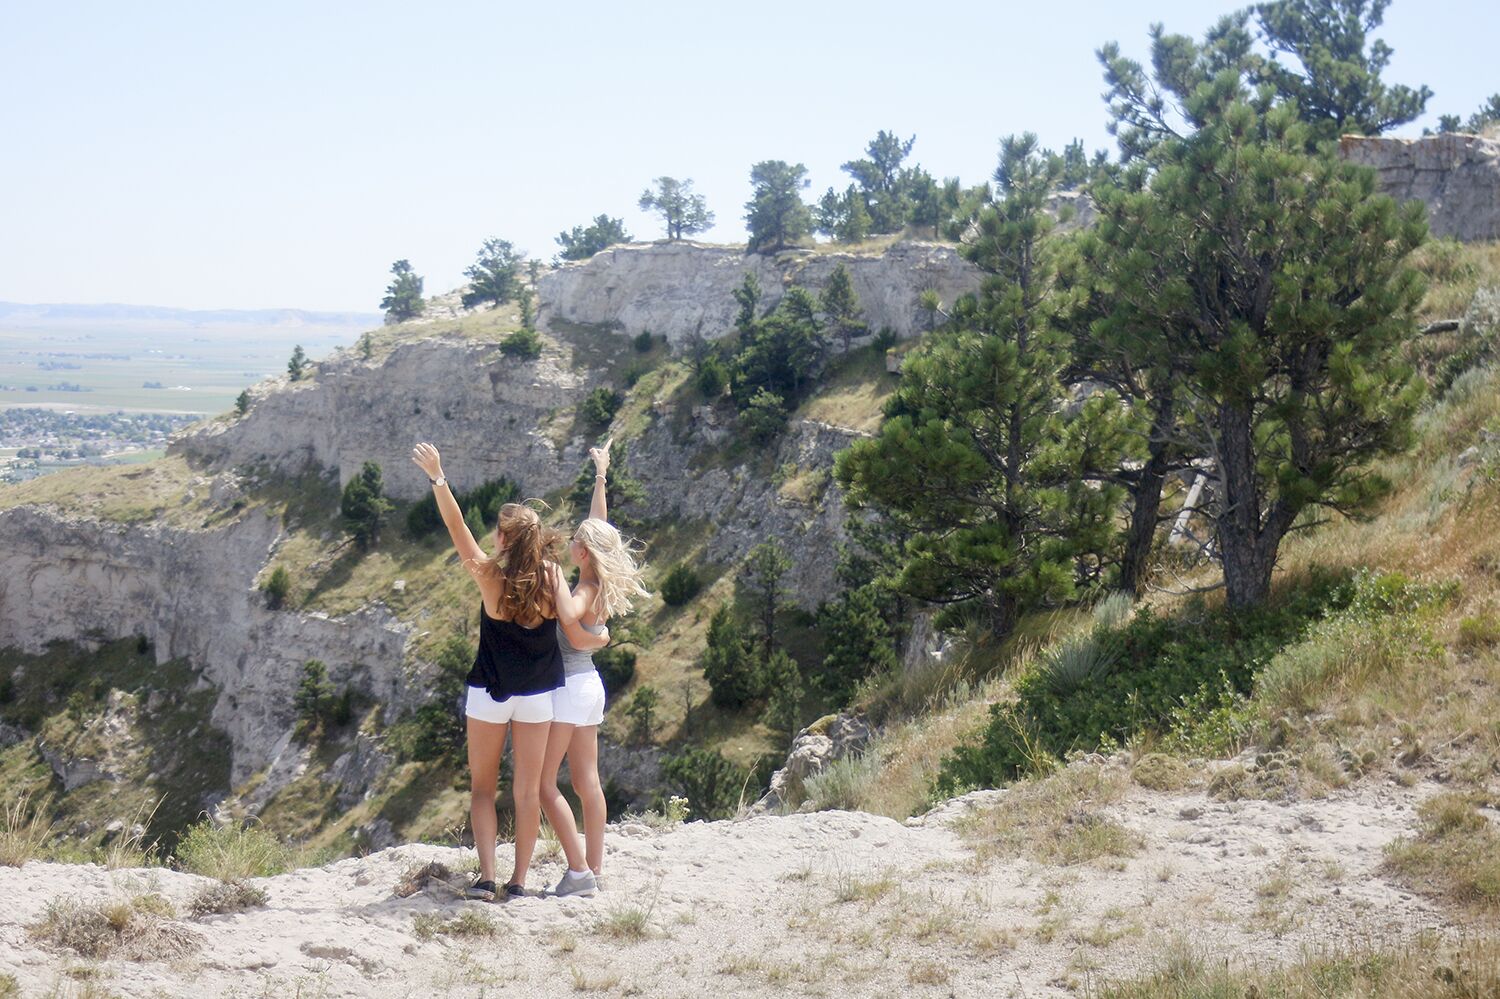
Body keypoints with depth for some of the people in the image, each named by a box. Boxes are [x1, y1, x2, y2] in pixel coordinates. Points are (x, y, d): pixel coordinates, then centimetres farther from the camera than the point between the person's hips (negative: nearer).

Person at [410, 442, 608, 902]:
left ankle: (486, 877, -1)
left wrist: (437, 477, -7)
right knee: (527, 790, 8)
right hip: (538, 694, 2)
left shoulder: (489, 575, -15)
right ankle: (518, 882, 9)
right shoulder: (551, 574, -10)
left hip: (489, 693, -2)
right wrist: (602, 637, 8)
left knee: (482, 786, 11)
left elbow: (456, 525, -11)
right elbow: (577, 635, -13)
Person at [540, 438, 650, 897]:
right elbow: (601, 524, 17)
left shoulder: (586, 592, -18)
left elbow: (570, 614, -43)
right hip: (589, 683, 9)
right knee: (587, 783, 10)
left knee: (543, 783, -5)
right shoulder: (600, 586, 4)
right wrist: (601, 477, 25)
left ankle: (579, 870, -9)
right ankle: (594, 869, 13)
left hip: (568, 684, -9)